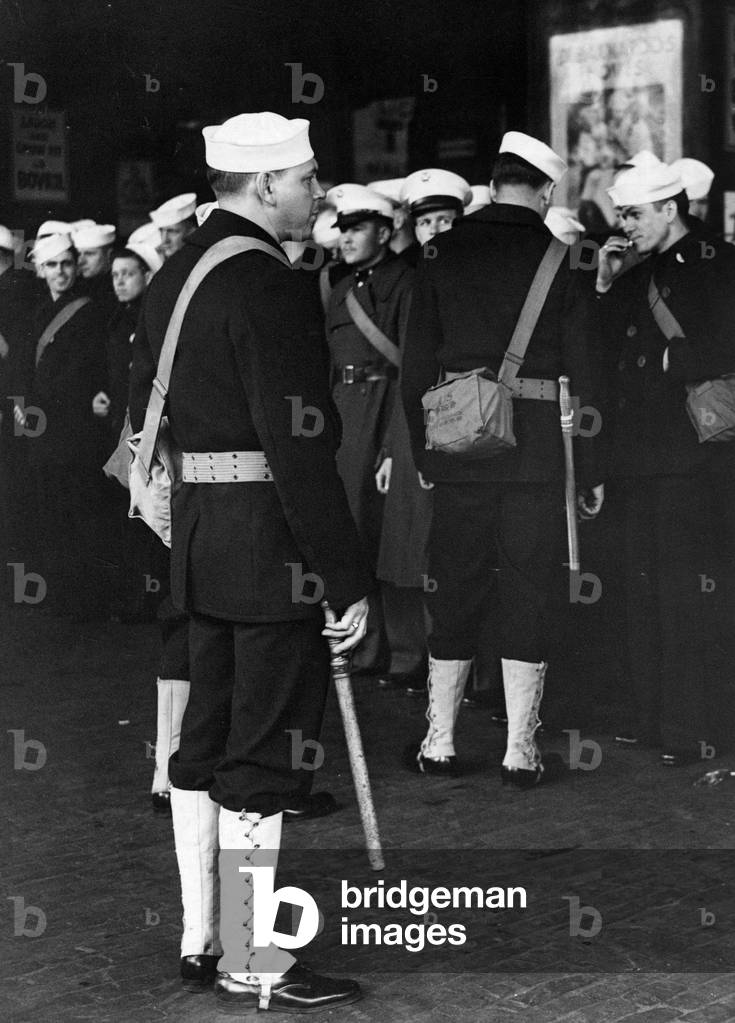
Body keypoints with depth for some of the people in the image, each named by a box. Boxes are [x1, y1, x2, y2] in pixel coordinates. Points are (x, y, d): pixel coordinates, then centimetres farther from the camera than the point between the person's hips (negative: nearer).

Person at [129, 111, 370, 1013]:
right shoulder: (271, 286, -17)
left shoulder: (173, 276, 12)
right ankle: (252, 969, 7)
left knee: (208, 737, 15)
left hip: (200, 534, 10)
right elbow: (299, 447, -22)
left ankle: (202, 939, 25)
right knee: (265, 755, -2)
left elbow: (143, 407, 18)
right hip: (273, 545, -9)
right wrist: (348, 579, -18)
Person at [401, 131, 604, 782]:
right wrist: (591, 470, 3)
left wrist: (423, 451, 12)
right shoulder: (561, 261, -3)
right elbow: (582, 369, -3)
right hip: (538, 449, -2)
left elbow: (418, 362, 4)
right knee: (527, 597, 5)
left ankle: (439, 744, 19)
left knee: (455, 591, 12)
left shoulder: (445, 254, 3)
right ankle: (521, 751, 9)